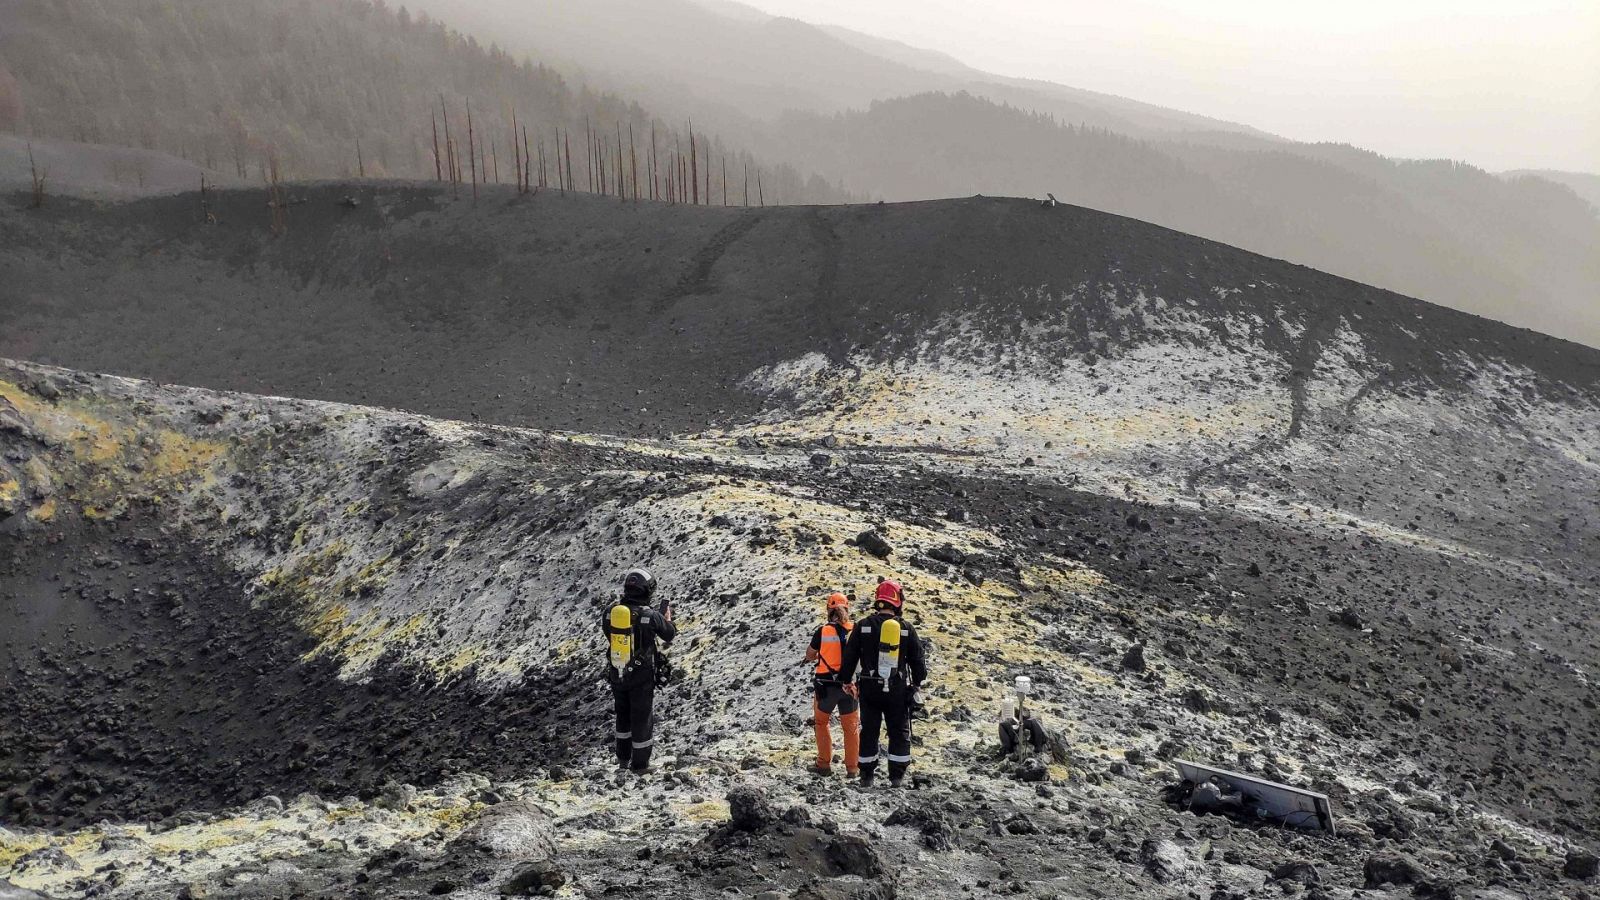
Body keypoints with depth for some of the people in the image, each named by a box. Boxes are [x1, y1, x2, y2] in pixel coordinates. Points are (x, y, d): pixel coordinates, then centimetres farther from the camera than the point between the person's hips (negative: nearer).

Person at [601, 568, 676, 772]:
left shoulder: (610, 611, -10)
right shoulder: (650, 616, -20)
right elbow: (670, 635, -3)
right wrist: (667, 618, 19)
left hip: (616, 675, 4)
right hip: (641, 677, -4)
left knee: (622, 715, 24)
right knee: (642, 718, 13)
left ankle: (623, 757, 37)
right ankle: (640, 763, 23)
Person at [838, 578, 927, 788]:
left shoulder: (863, 626, -3)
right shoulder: (906, 628, -3)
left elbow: (849, 656, 0)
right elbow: (917, 659, 4)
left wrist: (846, 680, 14)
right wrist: (917, 682, 20)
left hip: (869, 688, 1)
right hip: (898, 689, 0)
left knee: (869, 731, 10)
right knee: (899, 732, 10)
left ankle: (867, 775, 12)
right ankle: (897, 775, 8)